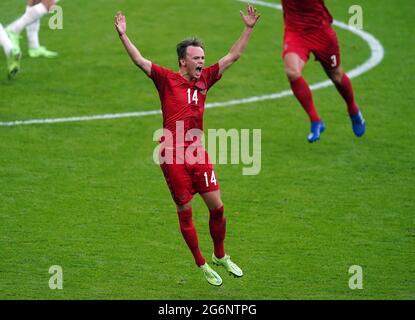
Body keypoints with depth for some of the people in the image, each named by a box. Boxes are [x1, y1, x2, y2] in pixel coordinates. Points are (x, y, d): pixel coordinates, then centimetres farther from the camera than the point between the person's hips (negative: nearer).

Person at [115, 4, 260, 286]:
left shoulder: (204, 79, 8)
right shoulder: (167, 80, -3)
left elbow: (233, 57, 14)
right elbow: (140, 61, -10)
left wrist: (249, 29, 11)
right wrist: (123, 35, -20)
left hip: (198, 153, 4)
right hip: (174, 156, -4)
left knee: (217, 206, 2)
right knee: (185, 212, 4)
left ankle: (220, 256, 24)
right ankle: (202, 265, 16)